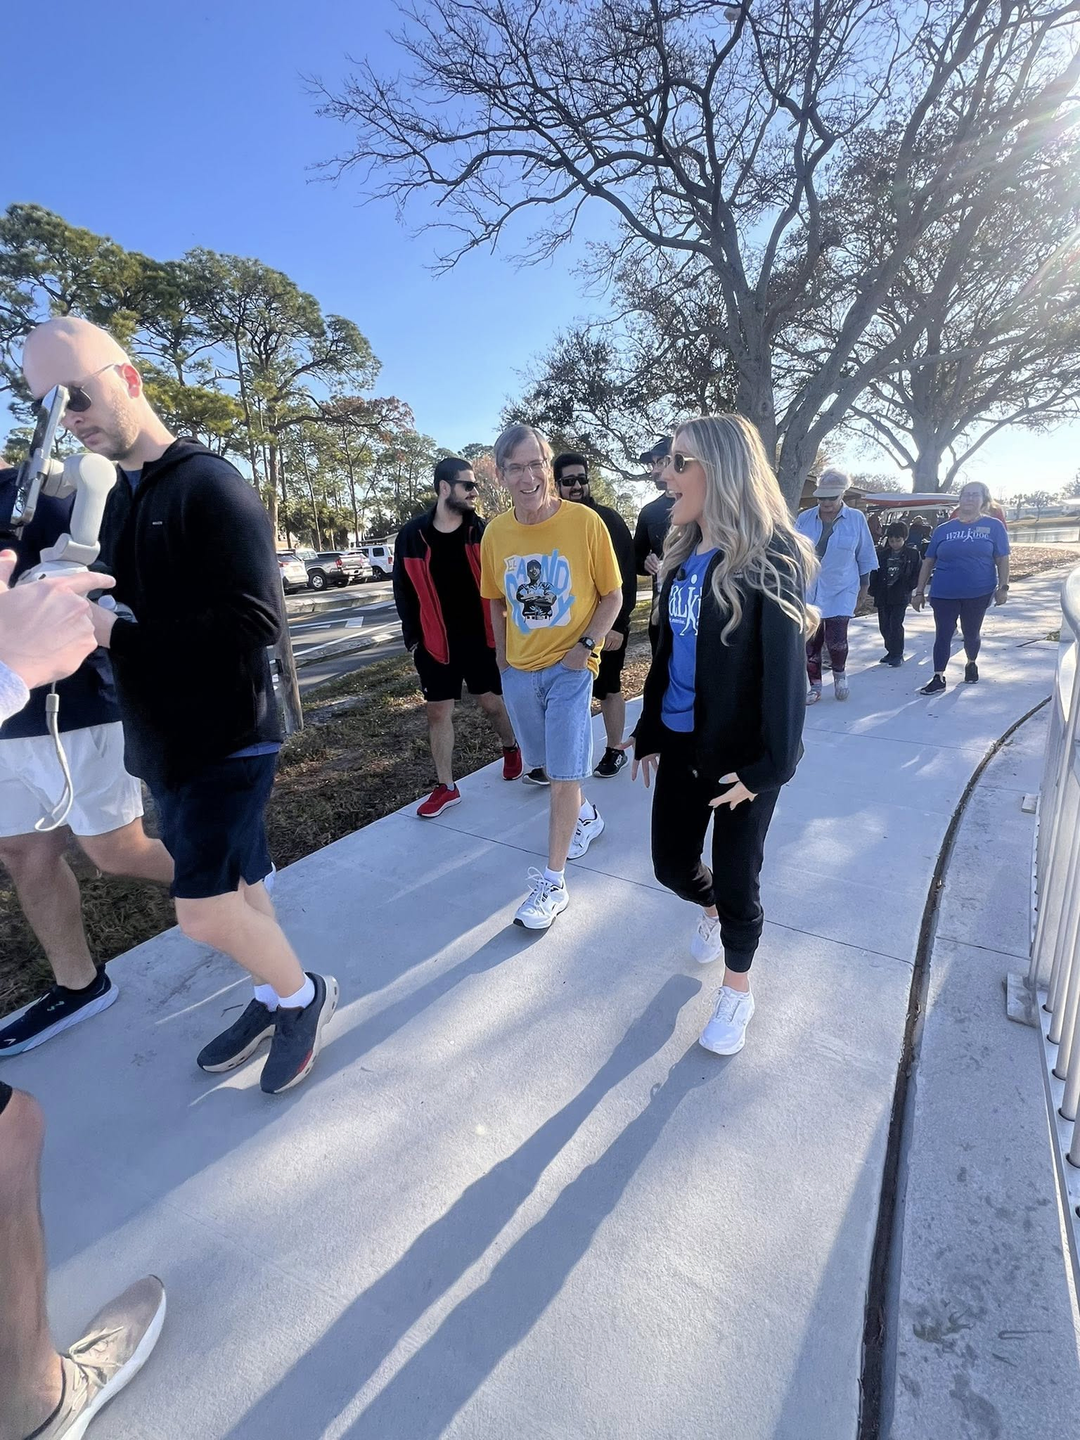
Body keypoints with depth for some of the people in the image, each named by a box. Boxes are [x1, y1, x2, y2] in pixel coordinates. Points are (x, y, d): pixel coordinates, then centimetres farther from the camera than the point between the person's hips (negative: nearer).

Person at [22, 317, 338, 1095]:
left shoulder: (211, 485, -12)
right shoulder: (118, 498, 15)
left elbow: (256, 620, -22)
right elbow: (127, 612, 16)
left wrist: (117, 633, -20)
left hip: (226, 735, -8)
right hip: (166, 736, 8)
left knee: (205, 908, -4)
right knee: (237, 882, 16)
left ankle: (304, 994, 21)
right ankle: (277, 999, 35)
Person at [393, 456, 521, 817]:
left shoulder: (481, 530, -3)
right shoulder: (412, 535, -3)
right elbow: (403, 591, 2)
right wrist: (413, 638, -1)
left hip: (480, 638, 0)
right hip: (436, 642, 1)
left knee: (493, 704, 11)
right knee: (438, 712, 6)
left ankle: (511, 748, 42)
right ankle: (446, 786, 19)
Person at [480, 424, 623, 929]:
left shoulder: (584, 522, -12)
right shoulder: (495, 533, -1)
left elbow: (613, 595, -5)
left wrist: (586, 644, -16)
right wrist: (502, 658, 8)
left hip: (569, 666, -4)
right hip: (519, 670, 5)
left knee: (563, 776, -2)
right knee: (550, 764, 19)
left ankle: (553, 883, 10)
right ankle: (586, 816, 48)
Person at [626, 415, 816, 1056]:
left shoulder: (770, 557, -14)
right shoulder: (683, 555, 7)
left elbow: (786, 667, -17)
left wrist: (769, 764, -19)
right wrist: (650, 731, 13)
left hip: (742, 753, -6)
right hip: (681, 741, 6)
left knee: (736, 882, 8)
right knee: (672, 863, 16)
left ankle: (737, 989, 35)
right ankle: (711, 910, 51)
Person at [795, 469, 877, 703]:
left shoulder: (856, 519, -3)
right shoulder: (804, 519, -1)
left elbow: (865, 557, 5)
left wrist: (864, 588, 8)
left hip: (842, 590, -2)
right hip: (808, 590, 2)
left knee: (836, 639, -11)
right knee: (810, 640, 3)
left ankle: (840, 672, 21)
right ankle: (815, 686, 19)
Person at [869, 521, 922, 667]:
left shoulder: (912, 553, -1)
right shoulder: (882, 553, 4)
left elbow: (918, 573, 1)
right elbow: (874, 573, 5)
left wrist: (908, 588, -8)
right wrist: (873, 591, -1)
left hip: (900, 596, -3)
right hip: (882, 595, 3)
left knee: (895, 625, -9)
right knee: (884, 626, 8)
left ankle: (897, 654, 2)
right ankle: (891, 651, 23)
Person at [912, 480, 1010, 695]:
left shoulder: (994, 526, 2)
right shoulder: (943, 529, 4)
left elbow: (1002, 559, 1)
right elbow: (928, 561, 5)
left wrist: (1003, 587, -8)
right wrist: (920, 591, 2)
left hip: (979, 593, 0)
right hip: (944, 593, 0)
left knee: (971, 633, 15)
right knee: (943, 635, -2)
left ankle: (972, 664, 41)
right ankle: (938, 678, 2)